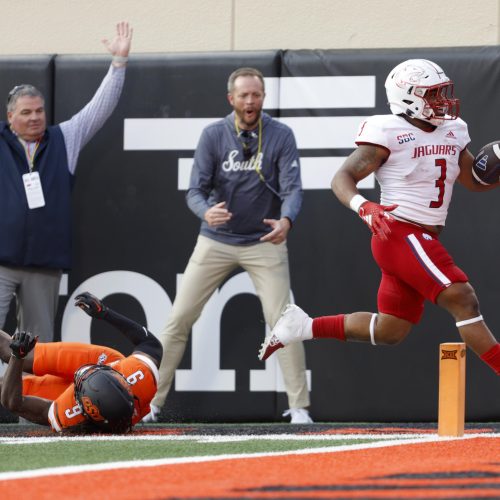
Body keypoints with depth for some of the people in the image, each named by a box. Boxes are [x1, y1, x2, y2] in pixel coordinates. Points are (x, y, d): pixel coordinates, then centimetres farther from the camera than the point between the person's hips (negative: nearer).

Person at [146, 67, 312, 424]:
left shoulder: (281, 136, -9)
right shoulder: (213, 136, -7)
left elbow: (292, 188, -17)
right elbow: (196, 190, -12)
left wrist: (286, 220, -39)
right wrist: (206, 212, -36)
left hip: (264, 241, -1)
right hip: (216, 242, 1)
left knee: (282, 321, -10)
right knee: (179, 319, -1)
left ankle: (299, 406, 0)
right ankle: (151, 403, 6)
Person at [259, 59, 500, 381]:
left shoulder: (452, 134, 12)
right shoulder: (389, 134, -12)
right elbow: (342, 179, -14)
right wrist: (365, 208, -34)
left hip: (423, 241, 9)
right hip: (401, 234, -9)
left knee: (390, 331, 13)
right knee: (463, 300, -17)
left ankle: (303, 327, 23)